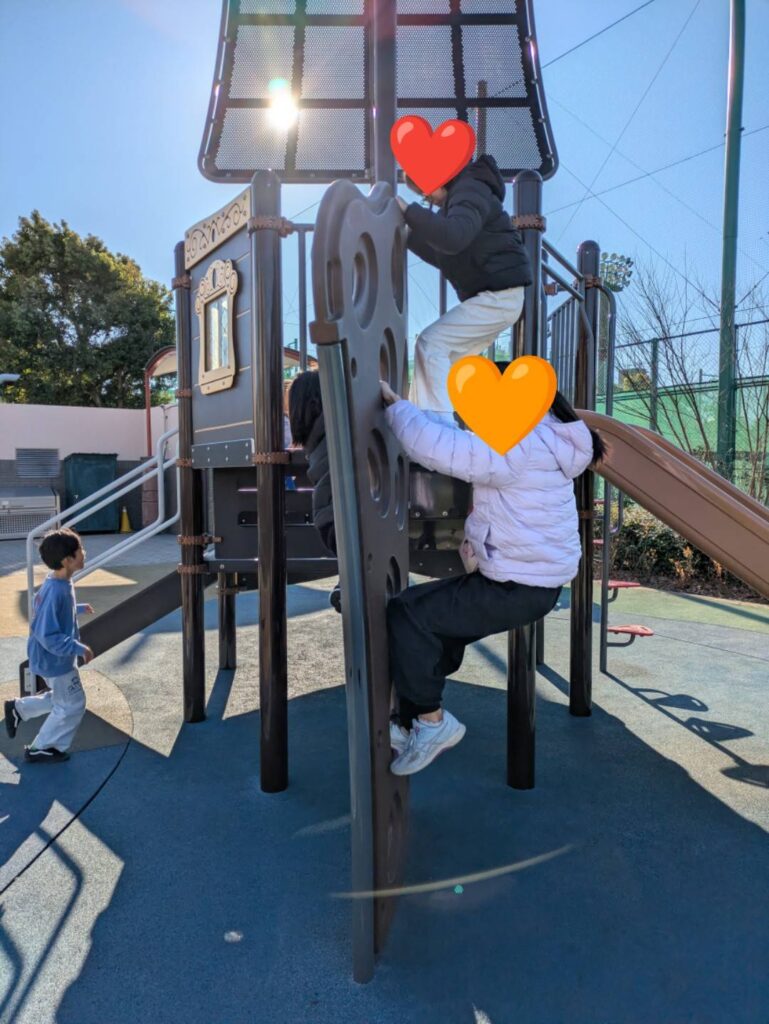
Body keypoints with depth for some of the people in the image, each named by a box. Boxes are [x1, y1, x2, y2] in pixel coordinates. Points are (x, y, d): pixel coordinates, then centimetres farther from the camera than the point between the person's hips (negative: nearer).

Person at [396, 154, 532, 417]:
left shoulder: (469, 191, -11)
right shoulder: (457, 198, 20)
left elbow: (453, 238, -31)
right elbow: (442, 255, 20)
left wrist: (408, 210, -25)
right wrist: (408, 234, 8)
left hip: (498, 295, -11)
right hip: (492, 296, 11)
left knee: (430, 344, -18)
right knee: (449, 359, 13)